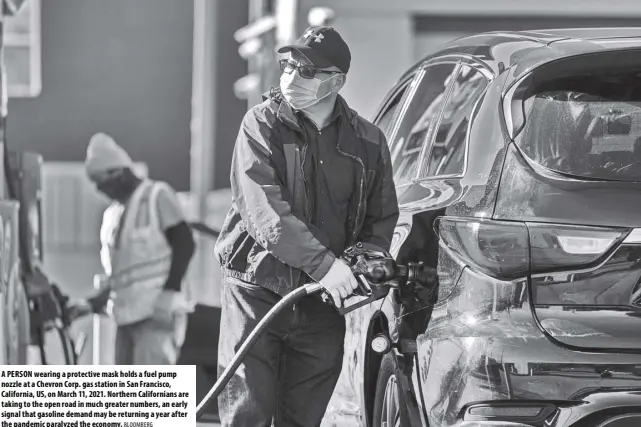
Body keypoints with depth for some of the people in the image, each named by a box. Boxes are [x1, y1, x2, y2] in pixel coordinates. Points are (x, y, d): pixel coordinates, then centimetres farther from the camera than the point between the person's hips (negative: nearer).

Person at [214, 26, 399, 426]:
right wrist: (324, 263, -27)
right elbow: (264, 211, -18)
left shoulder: (368, 141, 5)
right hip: (257, 291, -3)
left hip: (324, 303, 3)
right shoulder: (262, 124, -6)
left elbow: (382, 217, 13)